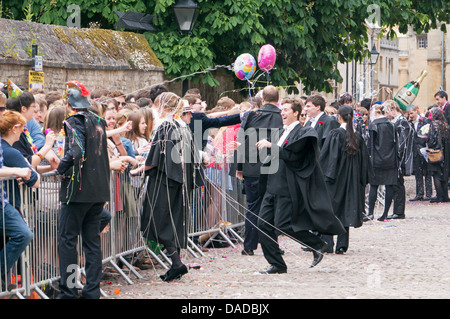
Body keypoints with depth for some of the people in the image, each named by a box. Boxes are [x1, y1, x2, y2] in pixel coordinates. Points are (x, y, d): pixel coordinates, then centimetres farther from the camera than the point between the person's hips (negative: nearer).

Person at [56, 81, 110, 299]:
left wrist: (60, 170, -9)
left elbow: (76, 152, -23)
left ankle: (68, 291, -2)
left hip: (78, 189, -7)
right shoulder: (99, 122, 11)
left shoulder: (74, 122, -11)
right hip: (99, 190, 7)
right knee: (92, 239, 9)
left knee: (67, 239, 0)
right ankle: (92, 290, 9)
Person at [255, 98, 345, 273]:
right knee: (263, 224, 0)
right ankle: (277, 264, 7)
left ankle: (318, 245, 8)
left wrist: (271, 145, -18)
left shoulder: (302, 133, -8)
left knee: (283, 225, -11)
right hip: (273, 185, 8)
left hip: (287, 188, -8)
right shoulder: (283, 132, 18)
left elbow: (292, 155, -19)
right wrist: (265, 146, 8)